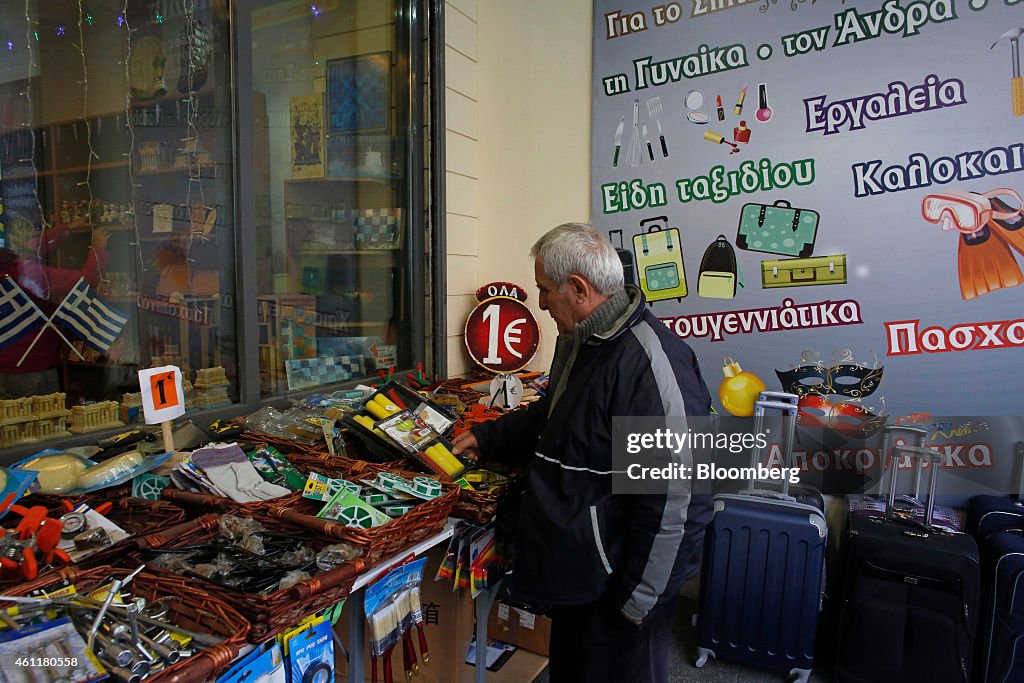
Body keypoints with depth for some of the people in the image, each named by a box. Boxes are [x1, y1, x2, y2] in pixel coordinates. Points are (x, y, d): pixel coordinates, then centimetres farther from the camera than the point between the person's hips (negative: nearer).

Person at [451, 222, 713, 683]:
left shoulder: (650, 362, -28)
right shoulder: (579, 341, 5)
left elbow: (674, 498, -28)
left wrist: (639, 598, -21)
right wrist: (487, 438, 15)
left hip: (616, 578, -9)